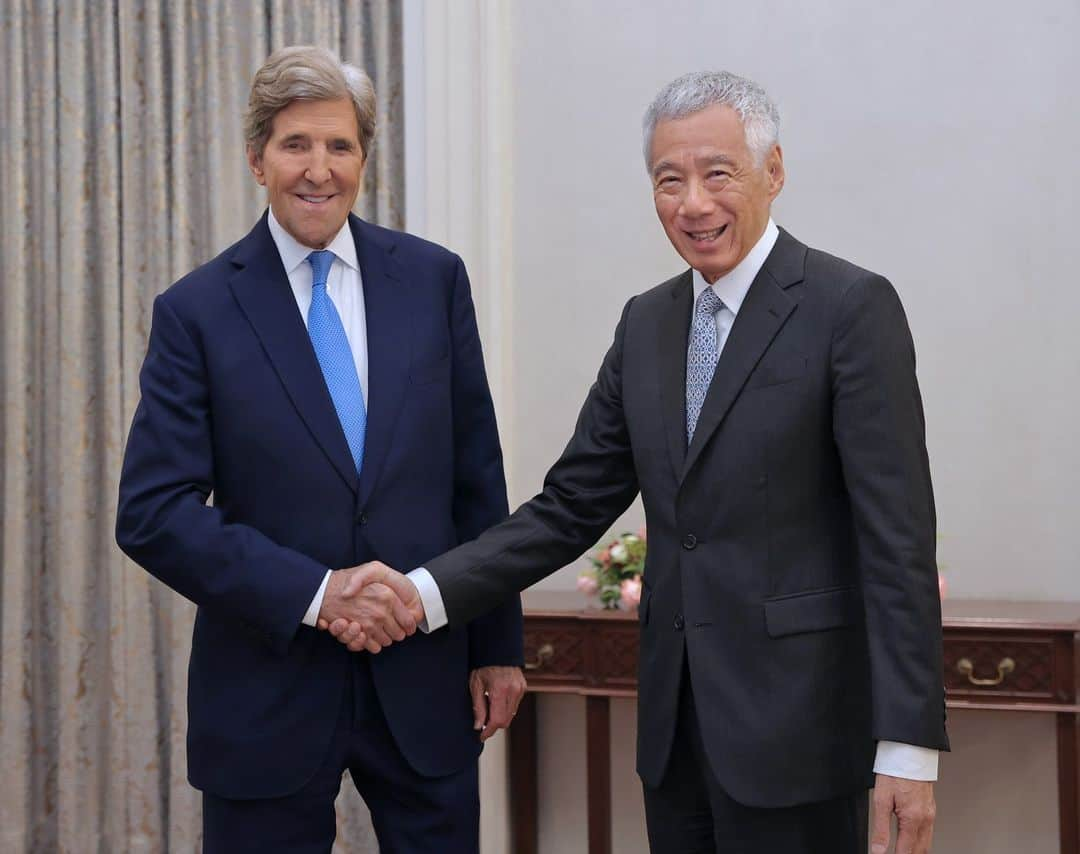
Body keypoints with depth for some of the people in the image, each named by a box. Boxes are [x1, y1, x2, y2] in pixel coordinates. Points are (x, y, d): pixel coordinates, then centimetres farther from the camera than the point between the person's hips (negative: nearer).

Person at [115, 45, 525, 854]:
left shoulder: (433, 278, 2)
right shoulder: (197, 311, -4)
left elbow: (477, 479, 6)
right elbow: (152, 514, -9)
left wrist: (499, 644, 6)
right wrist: (313, 591, -18)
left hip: (425, 679, 2)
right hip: (269, 690, -2)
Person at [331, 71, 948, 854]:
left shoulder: (850, 307, -9)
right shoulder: (646, 322, 11)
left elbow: (897, 532, -13)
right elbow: (572, 507, 9)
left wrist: (909, 744, -17)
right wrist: (425, 594, -4)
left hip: (793, 725, -6)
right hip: (675, 725, 6)